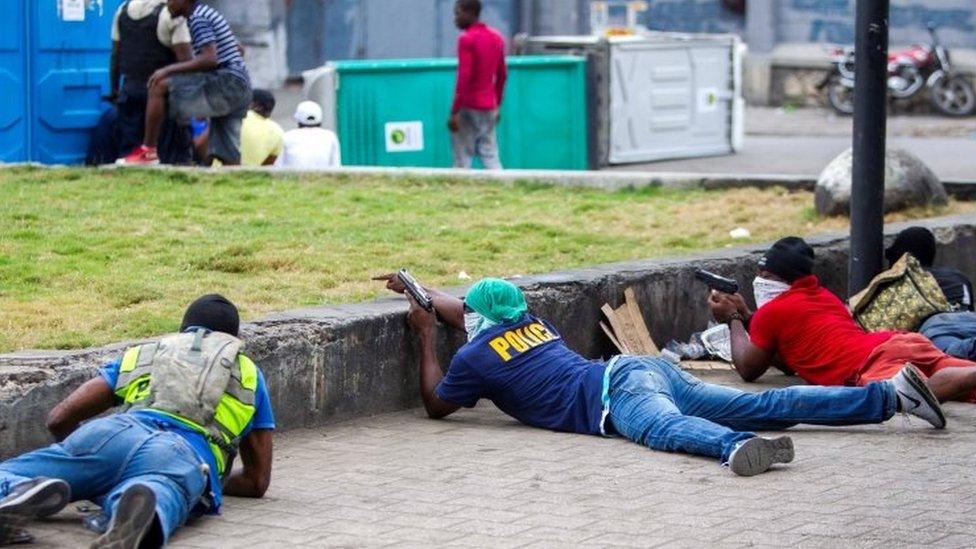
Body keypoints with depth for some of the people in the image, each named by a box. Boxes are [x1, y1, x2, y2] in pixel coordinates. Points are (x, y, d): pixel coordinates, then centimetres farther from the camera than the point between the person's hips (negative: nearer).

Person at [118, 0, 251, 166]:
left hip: (226, 83, -10)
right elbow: (239, 49, 33)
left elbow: (210, 59, -22)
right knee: (228, 156, 7)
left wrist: (169, 70, -17)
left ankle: (148, 151, -12)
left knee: (159, 86, -12)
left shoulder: (198, 18, -8)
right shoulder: (208, 14, 22)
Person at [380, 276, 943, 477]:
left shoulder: (476, 357, 10)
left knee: (666, 428, -39)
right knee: (766, 406, -1)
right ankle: (890, 393, -12)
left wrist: (428, 336, 34)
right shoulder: (532, 322, 31)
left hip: (616, 395, -8)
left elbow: (436, 405, 26)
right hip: (643, 368, 8)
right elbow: (467, 310, 52)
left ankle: (737, 445, -75)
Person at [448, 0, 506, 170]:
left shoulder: (466, 39, -13)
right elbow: (502, 75, 16)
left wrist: (454, 111, -18)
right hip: (489, 108, 7)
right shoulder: (496, 37, 11)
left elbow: (464, 78, -19)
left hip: (469, 107, -7)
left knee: (462, 158, -3)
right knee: (490, 156, 8)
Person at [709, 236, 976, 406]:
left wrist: (733, 320, 39)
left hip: (869, 364, -8)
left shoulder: (772, 310, 15)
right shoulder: (825, 296, 38)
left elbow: (748, 369, 24)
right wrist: (746, 317, 50)